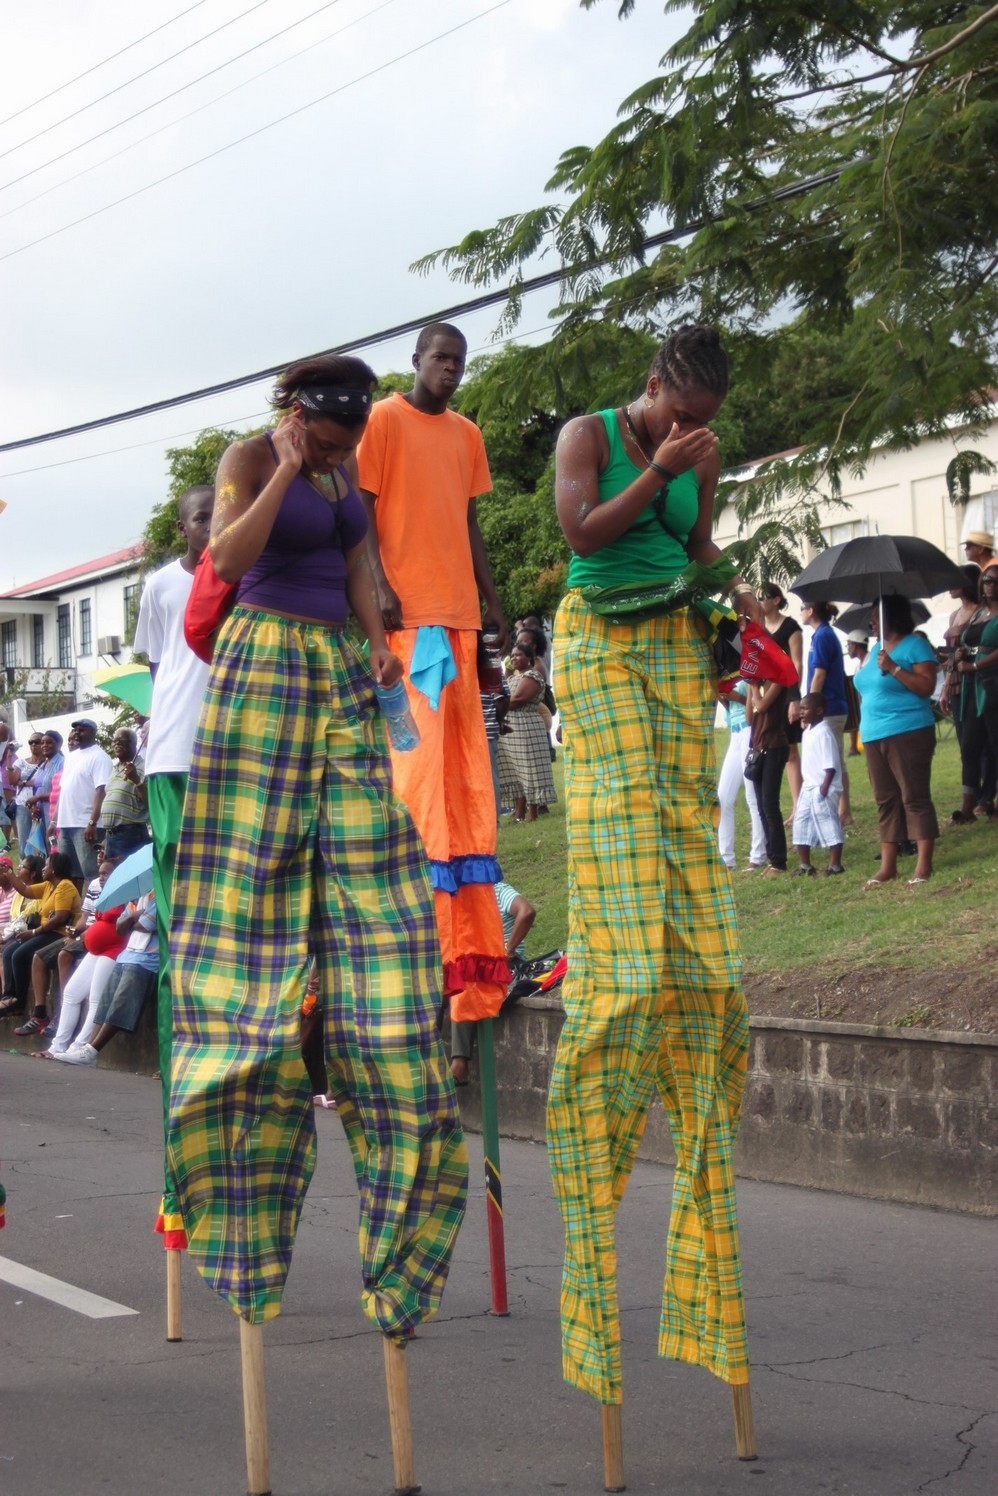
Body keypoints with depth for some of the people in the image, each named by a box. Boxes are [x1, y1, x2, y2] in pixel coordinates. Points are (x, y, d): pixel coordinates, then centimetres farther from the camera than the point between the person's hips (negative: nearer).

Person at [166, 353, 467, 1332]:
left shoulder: (346, 466, 14)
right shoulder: (250, 459, -5)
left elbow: (357, 561, 14)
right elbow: (227, 558, -17)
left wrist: (378, 642, 0)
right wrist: (286, 471, -18)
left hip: (344, 672, 7)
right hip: (265, 664, -6)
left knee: (365, 878, 1)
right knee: (254, 877, -6)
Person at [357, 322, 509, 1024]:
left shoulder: (467, 434, 19)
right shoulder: (383, 420, 0)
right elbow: (362, 510, -4)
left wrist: (491, 601, 15)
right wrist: (380, 586, -15)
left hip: (458, 609, 7)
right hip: (407, 610, -6)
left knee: (463, 756, 5)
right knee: (417, 746, -11)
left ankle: (467, 926, 9)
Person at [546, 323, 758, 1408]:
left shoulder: (699, 459, 13)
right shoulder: (588, 435, -1)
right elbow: (584, 533, -11)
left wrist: (734, 590, 1)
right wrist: (658, 471, -14)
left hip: (676, 646, 5)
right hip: (600, 643, -5)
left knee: (683, 826, -2)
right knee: (615, 836, -13)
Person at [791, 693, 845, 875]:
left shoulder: (823, 732, -16)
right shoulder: (807, 732, 13)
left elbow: (831, 765, -20)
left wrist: (825, 787, -23)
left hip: (823, 789, -10)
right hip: (808, 788, 10)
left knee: (828, 824, -4)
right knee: (801, 823, 11)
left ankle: (835, 864, 3)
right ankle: (805, 864, 19)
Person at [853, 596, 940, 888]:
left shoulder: (915, 645, -6)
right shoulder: (877, 648, 17)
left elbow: (927, 686, -17)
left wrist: (894, 668, -22)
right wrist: (865, 727, 22)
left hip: (908, 733, -8)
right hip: (875, 736, 8)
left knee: (914, 797, -6)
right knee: (885, 801, 8)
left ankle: (923, 866, -4)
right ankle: (887, 867, 11)